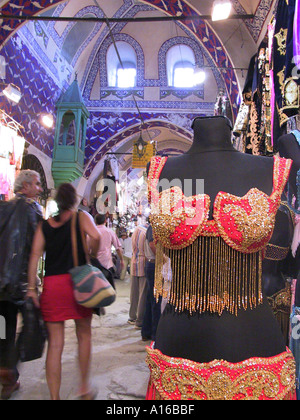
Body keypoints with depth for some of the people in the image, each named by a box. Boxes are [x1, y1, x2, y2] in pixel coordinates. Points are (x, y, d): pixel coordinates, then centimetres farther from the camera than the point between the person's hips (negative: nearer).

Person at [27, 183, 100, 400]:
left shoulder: (44, 225, 10)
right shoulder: (81, 217, 3)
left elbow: (35, 254, 0)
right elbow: (95, 236, -16)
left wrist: (32, 287, -1)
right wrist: (92, 256, 3)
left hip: (51, 284, 2)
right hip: (77, 281, -2)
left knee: (55, 344, 7)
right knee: (84, 335, 17)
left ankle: (54, 396, 11)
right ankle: (84, 388, 25)